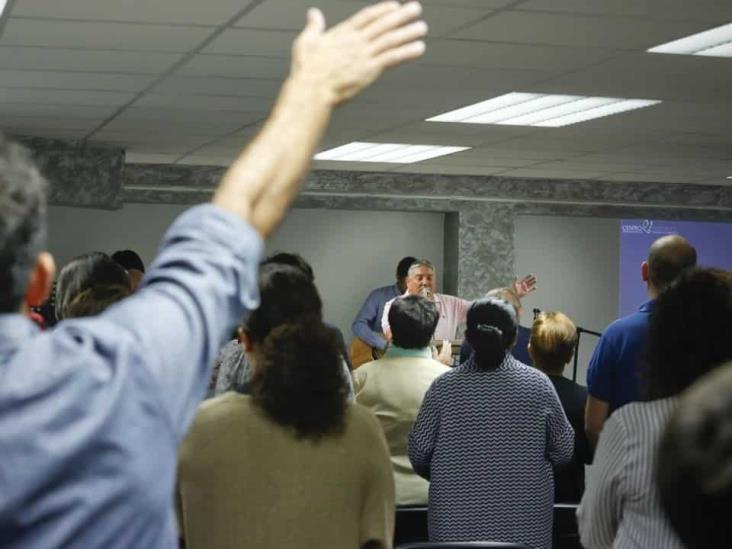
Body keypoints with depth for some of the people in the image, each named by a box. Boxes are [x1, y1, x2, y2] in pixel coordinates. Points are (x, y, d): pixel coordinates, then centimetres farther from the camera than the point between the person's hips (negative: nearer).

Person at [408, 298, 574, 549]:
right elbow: (564, 450, 2)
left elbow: (418, 453, 1)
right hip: (523, 525, 0)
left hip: (457, 525, 0)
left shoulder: (444, 387, -4)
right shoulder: (537, 384, -4)